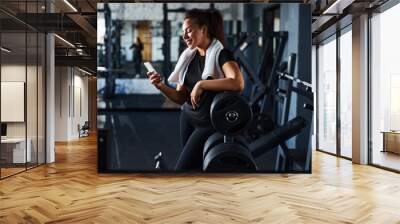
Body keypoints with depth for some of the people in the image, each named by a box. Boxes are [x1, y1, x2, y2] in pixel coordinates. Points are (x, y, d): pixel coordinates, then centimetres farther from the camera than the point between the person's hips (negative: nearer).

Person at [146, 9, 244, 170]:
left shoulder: (221, 54, -14)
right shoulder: (188, 57, 5)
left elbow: (238, 83, -34)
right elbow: (181, 98, 5)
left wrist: (200, 84, -29)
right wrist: (160, 86, -12)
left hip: (210, 124, -7)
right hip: (188, 119, 7)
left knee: (182, 168, -6)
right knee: (194, 166, 17)